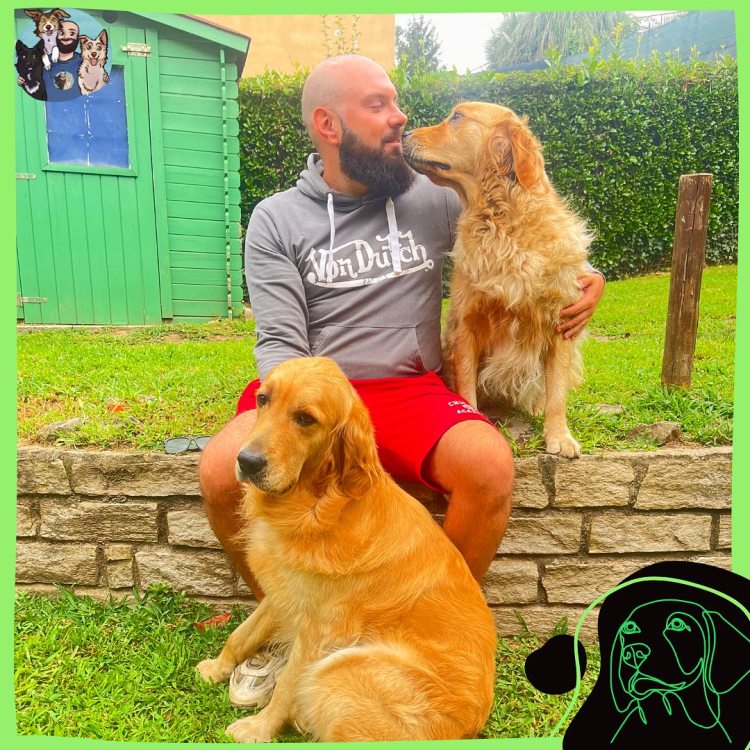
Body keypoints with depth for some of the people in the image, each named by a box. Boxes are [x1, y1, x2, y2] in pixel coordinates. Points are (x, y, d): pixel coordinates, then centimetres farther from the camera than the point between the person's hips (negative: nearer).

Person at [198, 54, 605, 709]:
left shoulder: (433, 201, 9)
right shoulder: (276, 219, 5)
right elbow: (280, 341, -5)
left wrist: (585, 278, -1)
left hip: (409, 387, 1)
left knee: (491, 466, -28)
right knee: (222, 470, -27)